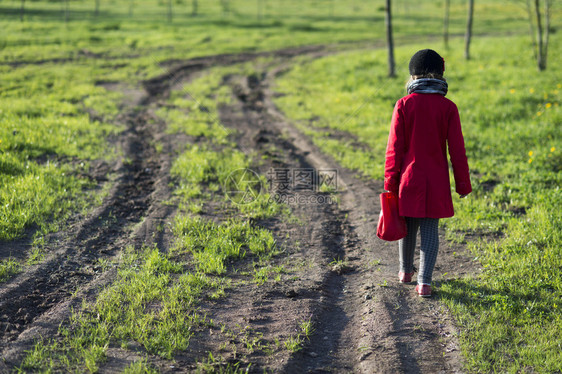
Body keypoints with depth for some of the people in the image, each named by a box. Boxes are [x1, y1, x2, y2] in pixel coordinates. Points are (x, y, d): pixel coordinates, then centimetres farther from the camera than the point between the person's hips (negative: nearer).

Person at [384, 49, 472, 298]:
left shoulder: (404, 105, -7)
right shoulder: (448, 107, -5)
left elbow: (395, 147, -6)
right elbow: (457, 149, -3)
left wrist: (390, 183, 1)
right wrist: (462, 183, 6)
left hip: (409, 177, 0)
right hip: (437, 181, 0)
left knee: (408, 225, 16)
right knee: (430, 229, 5)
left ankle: (406, 271, 35)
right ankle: (424, 282, -2)